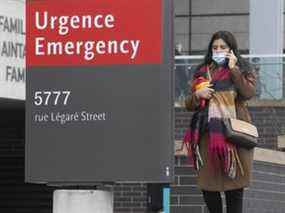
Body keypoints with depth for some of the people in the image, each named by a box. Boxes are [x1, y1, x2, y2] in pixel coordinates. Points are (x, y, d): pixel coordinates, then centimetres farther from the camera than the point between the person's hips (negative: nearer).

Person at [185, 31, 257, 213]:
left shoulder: (244, 70, 9)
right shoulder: (202, 72, 17)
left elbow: (248, 93, -11)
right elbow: (188, 104, 18)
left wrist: (233, 69, -10)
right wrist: (197, 95, -3)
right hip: (208, 135, 3)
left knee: (234, 183, -3)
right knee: (207, 185, 0)